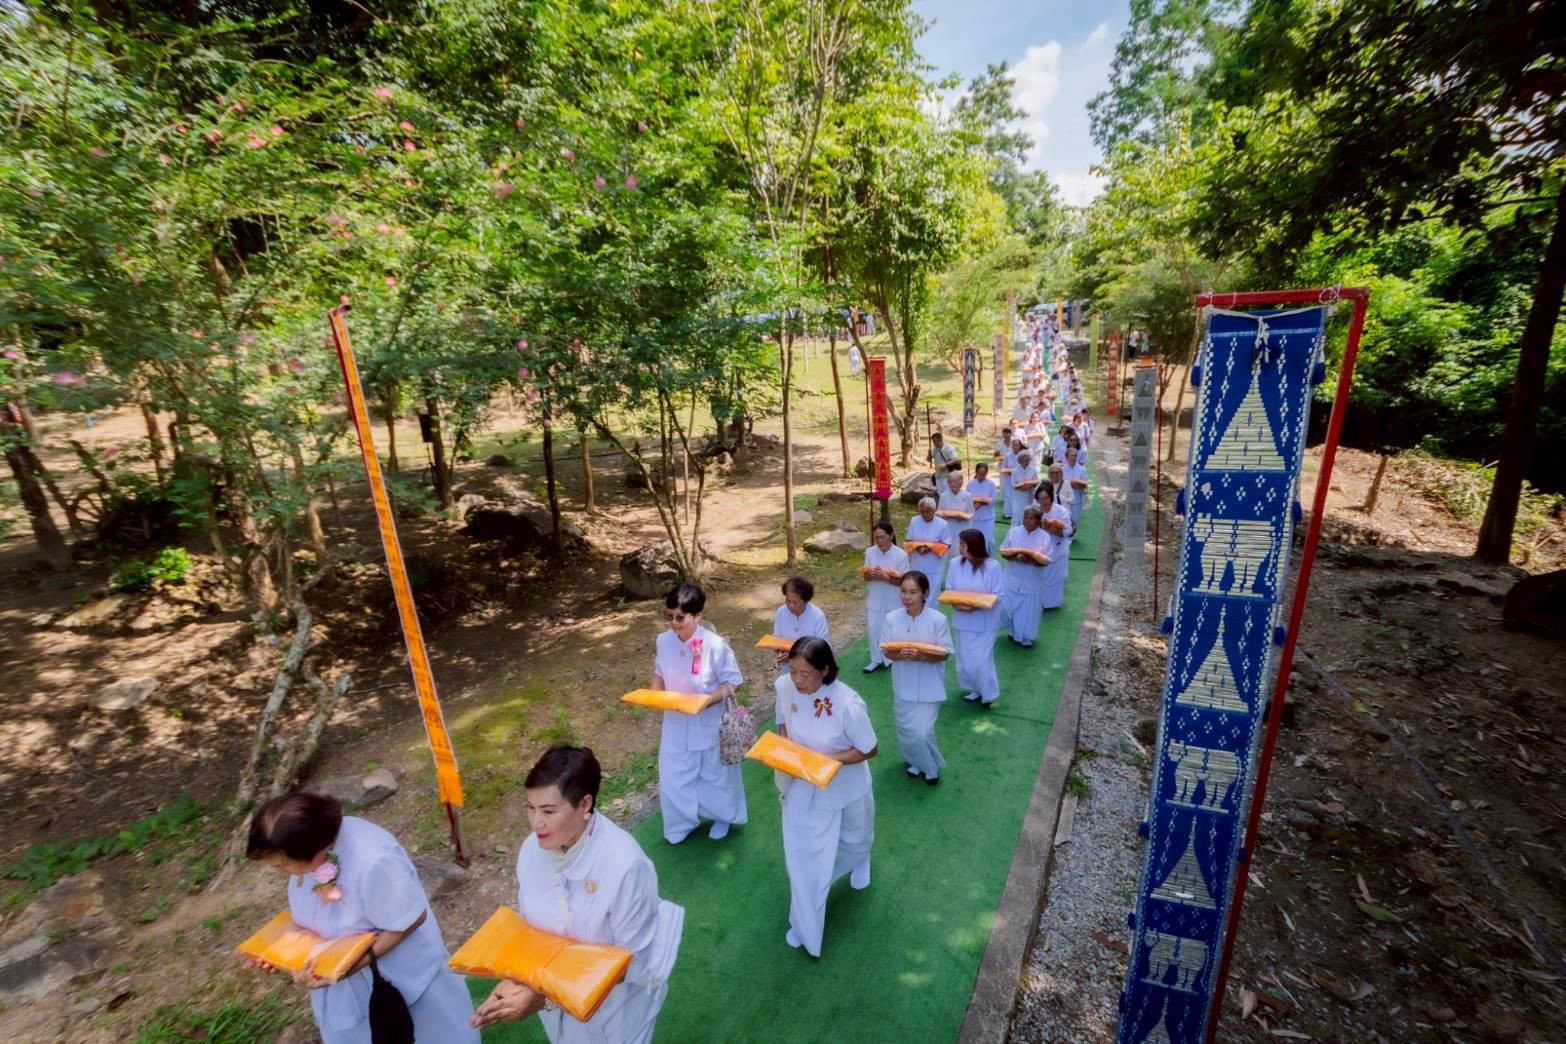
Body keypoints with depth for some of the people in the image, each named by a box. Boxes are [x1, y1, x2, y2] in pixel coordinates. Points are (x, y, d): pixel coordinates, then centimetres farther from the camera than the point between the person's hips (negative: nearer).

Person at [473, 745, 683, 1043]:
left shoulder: (625, 864, -34)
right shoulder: (532, 849, -17)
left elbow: (632, 960, -25)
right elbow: (527, 924, -1)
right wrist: (513, 980, -18)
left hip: (615, 1003, -4)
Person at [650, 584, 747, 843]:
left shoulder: (715, 645, -26)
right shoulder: (663, 641, -12)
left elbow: (733, 682, -15)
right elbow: (659, 674, 5)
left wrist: (709, 699, -29)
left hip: (709, 725, -3)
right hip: (676, 724, 4)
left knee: (716, 775, 20)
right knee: (673, 779, 17)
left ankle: (723, 816, 49)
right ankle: (681, 823, 45)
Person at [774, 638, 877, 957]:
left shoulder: (848, 704, -36)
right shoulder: (785, 686, -23)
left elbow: (869, 750, -21)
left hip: (845, 787, -2)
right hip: (802, 786, 2)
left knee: (853, 837, 29)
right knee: (802, 854, 11)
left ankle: (860, 862, 67)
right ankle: (805, 923, 37)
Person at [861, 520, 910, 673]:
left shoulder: (901, 555, -16)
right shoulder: (870, 552, -7)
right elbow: (865, 577, -1)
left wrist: (885, 577, -29)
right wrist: (871, 575, -24)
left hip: (893, 601, -3)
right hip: (874, 599, 3)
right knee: (874, 630, 8)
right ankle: (876, 659, 25)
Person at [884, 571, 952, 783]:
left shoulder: (938, 620, -16)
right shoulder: (892, 618, -10)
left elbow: (944, 654, -11)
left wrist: (921, 656, -28)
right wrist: (900, 655, -26)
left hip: (928, 686, -3)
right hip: (903, 685, 3)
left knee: (922, 732, -5)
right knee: (905, 730, 13)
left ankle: (931, 766, 27)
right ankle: (916, 762, 43)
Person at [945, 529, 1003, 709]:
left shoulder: (992, 566, -16)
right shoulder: (955, 564, -6)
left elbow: (996, 596, -12)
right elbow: (949, 590, 3)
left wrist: (976, 606, -25)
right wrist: (955, 603, -17)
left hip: (984, 622, -4)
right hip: (962, 621, 4)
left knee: (980, 661, -1)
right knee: (964, 660, 14)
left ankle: (988, 693, 25)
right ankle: (974, 689, 38)